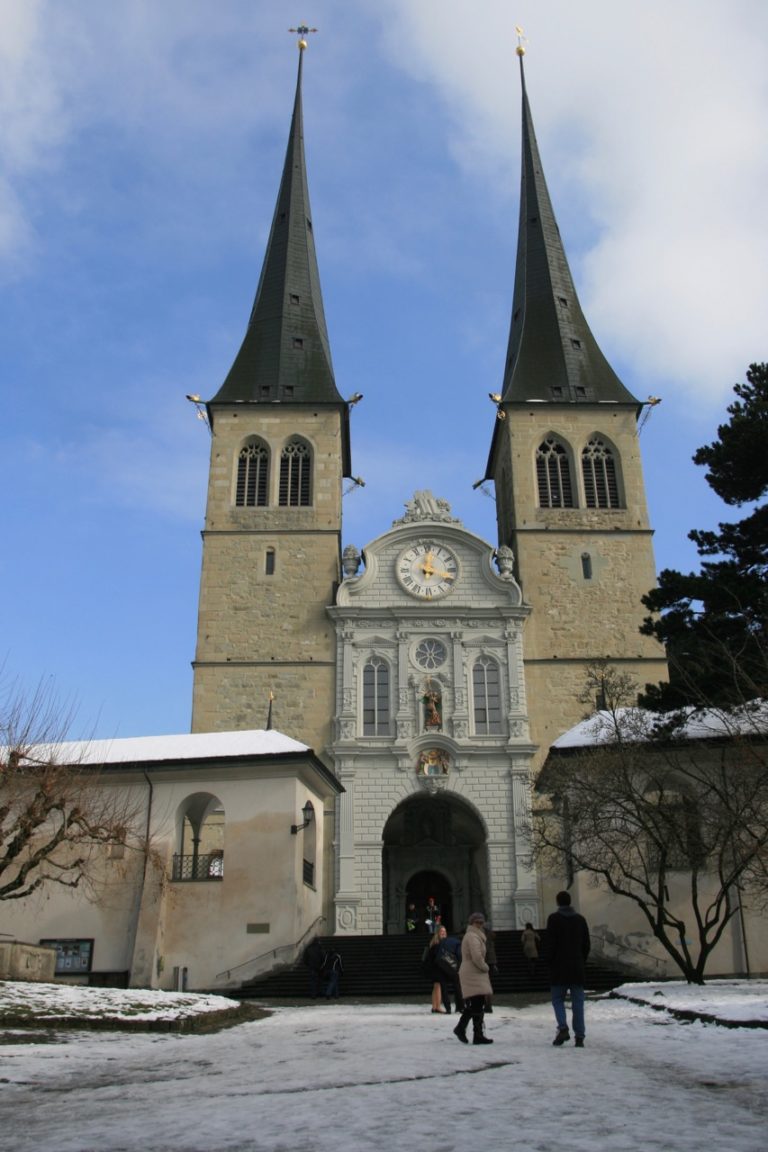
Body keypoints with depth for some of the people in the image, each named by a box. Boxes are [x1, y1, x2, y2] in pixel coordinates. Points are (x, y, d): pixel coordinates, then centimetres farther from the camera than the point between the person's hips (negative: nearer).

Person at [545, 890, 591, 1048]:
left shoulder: (554, 918, -5)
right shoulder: (580, 919, 8)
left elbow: (550, 943, -10)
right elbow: (586, 944, 9)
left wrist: (550, 962, 1)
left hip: (559, 966, -3)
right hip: (577, 967, 3)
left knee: (557, 999, 7)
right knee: (577, 1002, 5)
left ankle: (563, 1028, -13)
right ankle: (579, 1036, 2)